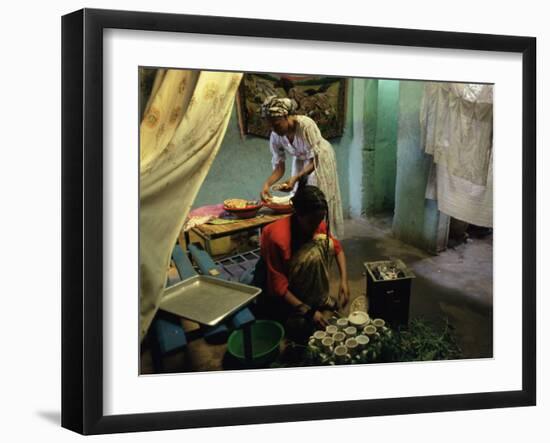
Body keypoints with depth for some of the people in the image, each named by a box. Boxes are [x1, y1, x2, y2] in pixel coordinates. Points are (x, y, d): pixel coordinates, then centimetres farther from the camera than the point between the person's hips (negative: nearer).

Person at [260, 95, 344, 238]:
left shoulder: (306, 125, -36)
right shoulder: (275, 137, -20)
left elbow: (314, 161, -33)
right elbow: (279, 167, -15)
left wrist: (295, 178, -45)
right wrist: (267, 184, -33)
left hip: (320, 159, -4)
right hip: (300, 161, 5)